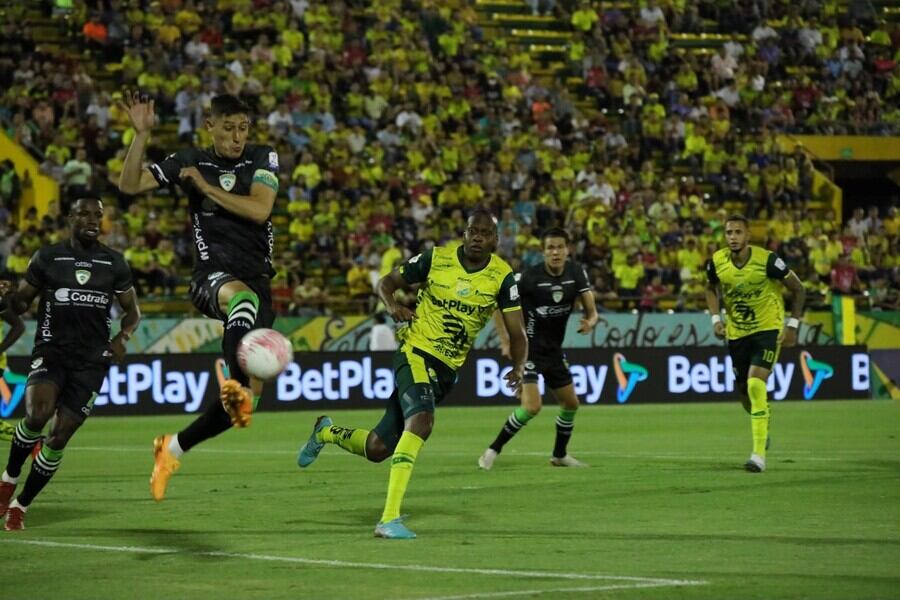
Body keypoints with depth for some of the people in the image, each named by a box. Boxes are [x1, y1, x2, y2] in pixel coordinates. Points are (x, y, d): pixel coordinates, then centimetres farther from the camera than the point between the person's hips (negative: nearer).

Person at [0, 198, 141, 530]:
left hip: (91, 361, 2)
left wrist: (123, 337, -3)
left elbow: (132, 310, 17)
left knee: (59, 438, -3)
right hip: (51, 353, -2)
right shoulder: (47, 258, 3)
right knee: (37, 415, -28)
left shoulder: (115, 263, 7)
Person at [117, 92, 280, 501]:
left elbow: (259, 210, -9)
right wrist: (141, 135, -12)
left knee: (248, 396, -1)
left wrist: (206, 187, -9)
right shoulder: (189, 162, 7)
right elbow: (129, 184, -2)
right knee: (242, 296, -44)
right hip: (213, 273, -3)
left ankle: (173, 447, 17)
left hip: (258, 279, 3)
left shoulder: (263, 159, 7)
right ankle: (234, 383, -64)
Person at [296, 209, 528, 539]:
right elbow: (387, 281, 5)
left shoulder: (502, 277, -4)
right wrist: (392, 305, -17)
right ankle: (389, 518, -33)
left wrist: (518, 367, -24)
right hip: (415, 353, -4)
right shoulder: (436, 258, -7)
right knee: (422, 419, -33)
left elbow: (517, 332, -4)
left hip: (447, 369, 4)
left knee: (377, 449, 6)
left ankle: (326, 432, 40)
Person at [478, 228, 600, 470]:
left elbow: (591, 308, 1)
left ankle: (559, 455, 35)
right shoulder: (529, 276, -19)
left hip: (554, 350, 7)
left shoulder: (576, 272, -4)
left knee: (571, 403, 14)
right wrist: (506, 341, -15)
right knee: (532, 406, -21)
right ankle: (493, 450, -7)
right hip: (528, 348, -7)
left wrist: (591, 321, -23)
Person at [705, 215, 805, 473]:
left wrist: (793, 326, -11)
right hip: (736, 332, 5)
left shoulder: (767, 260, -20)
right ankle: (763, 428, 46)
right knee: (744, 390, 11)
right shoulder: (717, 262, -10)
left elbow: (797, 289, -8)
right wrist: (716, 318, -2)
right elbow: (711, 288, 13)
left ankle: (759, 454, -17)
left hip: (768, 328, -5)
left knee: (755, 384, -21)